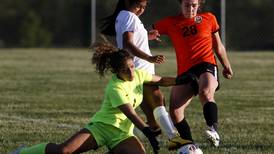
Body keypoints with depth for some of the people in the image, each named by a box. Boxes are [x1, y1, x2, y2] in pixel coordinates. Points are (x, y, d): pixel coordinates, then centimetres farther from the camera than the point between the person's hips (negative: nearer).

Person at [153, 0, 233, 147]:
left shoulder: (209, 19, 14)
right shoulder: (170, 23, 12)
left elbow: (218, 46, 23)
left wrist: (226, 66, 23)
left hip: (206, 65, -3)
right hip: (184, 72, 3)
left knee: (206, 93, -35)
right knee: (175, 111, -11)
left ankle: (213, 131, -49)